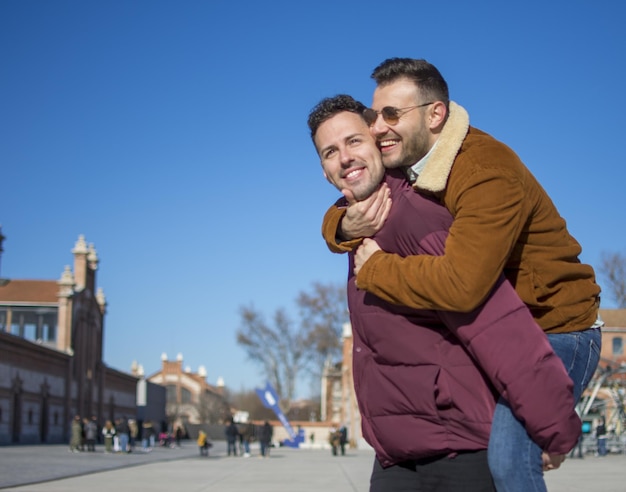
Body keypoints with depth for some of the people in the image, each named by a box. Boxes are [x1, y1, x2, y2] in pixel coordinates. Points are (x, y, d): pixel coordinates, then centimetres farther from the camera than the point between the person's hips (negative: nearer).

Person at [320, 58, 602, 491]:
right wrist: (347, 227, -19)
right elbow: (336, 220, 6)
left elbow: (460, 285, -38)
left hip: (554, 330, -8)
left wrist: (373, 269, -24)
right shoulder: (407, 166, 0)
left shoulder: (489, 175, -27)